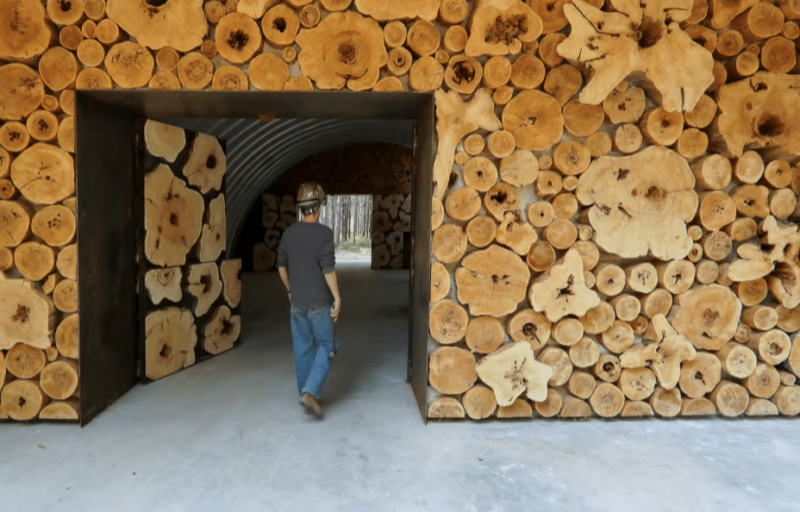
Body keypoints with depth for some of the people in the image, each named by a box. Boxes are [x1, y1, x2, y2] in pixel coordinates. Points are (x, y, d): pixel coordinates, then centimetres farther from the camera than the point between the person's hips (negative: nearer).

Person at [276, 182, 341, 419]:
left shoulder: (289, 233, 2)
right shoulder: (324, 233, -15)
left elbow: (281, 266, 11)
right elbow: (328, 269, -18)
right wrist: (337, 297, -11)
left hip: (297, 302, 5)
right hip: (320, 302, -5)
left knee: (303, 349, 14)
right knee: (326, 347, 7)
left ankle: (307, 395, 23)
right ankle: (310, 391, -8)